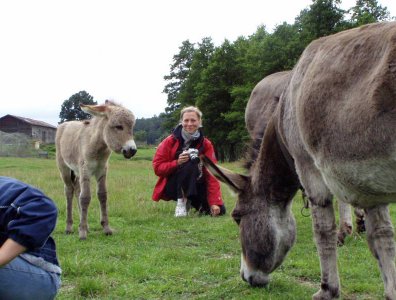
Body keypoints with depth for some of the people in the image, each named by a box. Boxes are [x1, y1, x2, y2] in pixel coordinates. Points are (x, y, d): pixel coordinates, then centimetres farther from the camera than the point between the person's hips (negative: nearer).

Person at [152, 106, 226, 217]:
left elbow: (211, 174, -11)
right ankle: (181, 202, -20)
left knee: (219, 210, -16)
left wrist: (214, 202, -20)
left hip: (195, 186, 3)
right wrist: (177, 162, -29)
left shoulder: (206, 144, -5)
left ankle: (193, 203, 11)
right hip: (172, 186, -2)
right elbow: (157, 168, -10)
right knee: (188, 164, -31)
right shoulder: (170, 141, -8)